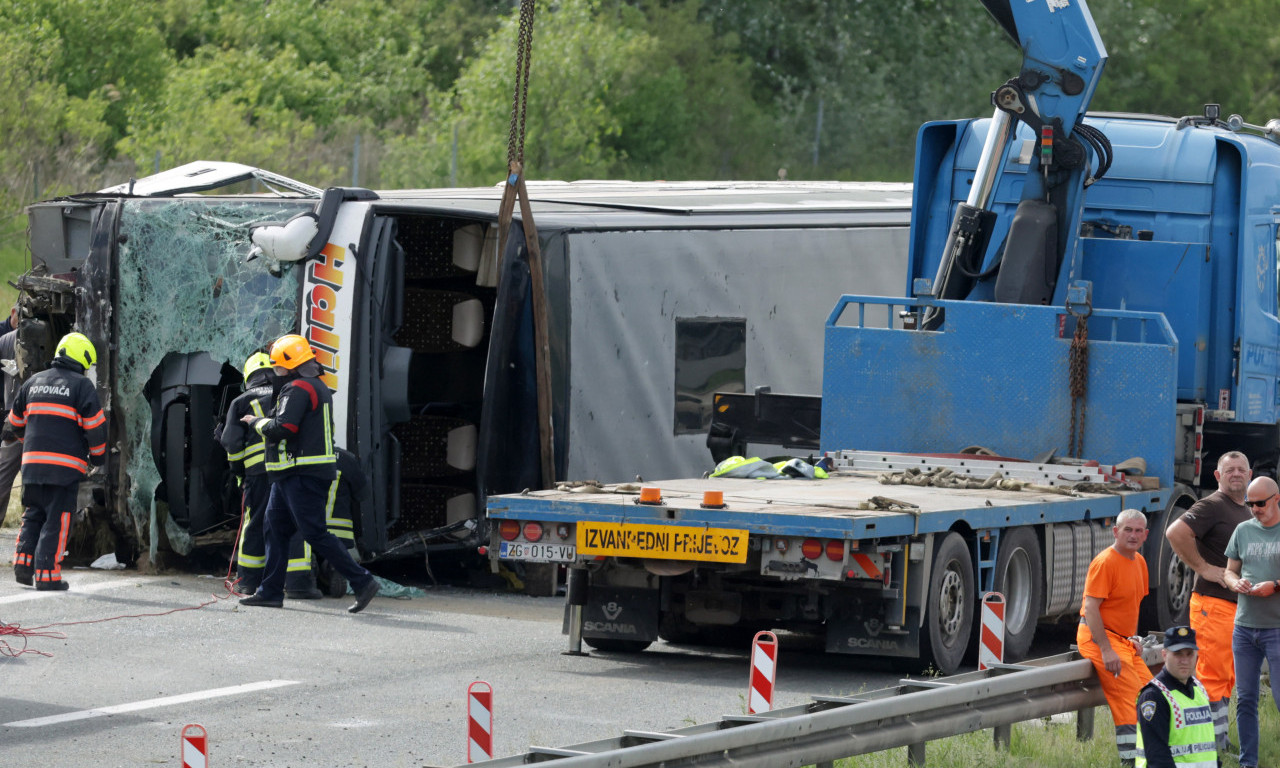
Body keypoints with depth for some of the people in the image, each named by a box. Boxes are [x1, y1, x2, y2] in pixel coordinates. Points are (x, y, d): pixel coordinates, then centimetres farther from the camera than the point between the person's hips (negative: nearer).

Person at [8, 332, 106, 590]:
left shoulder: (34, 382, 14)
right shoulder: (82, 385, -4)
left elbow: (16, 420, 23)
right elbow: (95, 424, -7)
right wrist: (97, 456, 8)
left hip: (32, 462, 5)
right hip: (65, 465, -5)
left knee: (34, 515, 17)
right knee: (57, 520, -1)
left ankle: (23, 561, 3)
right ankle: (47, 574, -5)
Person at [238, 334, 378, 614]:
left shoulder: (298, 389, -16)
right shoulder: (318, 386, 18)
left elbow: (281, 429, -23)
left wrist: (257, 422, -6)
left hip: (301, 475, -11)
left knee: (315, 533, -10)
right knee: (276, 528, 14)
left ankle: (362, 581, -10)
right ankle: (271, 591, 16)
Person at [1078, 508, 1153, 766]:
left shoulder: (1139, 561, 13)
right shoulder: (1105, 562, -16)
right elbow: (1090, 607, -21)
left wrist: (1133, 637, 16)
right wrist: (1106, 650, -25)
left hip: (1122, 639, 9)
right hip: (1099, 637, -9)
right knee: (1132, 696, -18)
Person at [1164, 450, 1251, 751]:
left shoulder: (1246, 512, 20)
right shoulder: (1212, 506, -10)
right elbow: (1175, 533, -25)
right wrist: (1203, 568, -20)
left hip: (1240, 605, 10)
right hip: (1213, 602, -10)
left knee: (1228, 678, 12)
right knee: (1213, 676, -9)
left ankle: (1220, 741, 18)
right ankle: (1212, 745, -9)